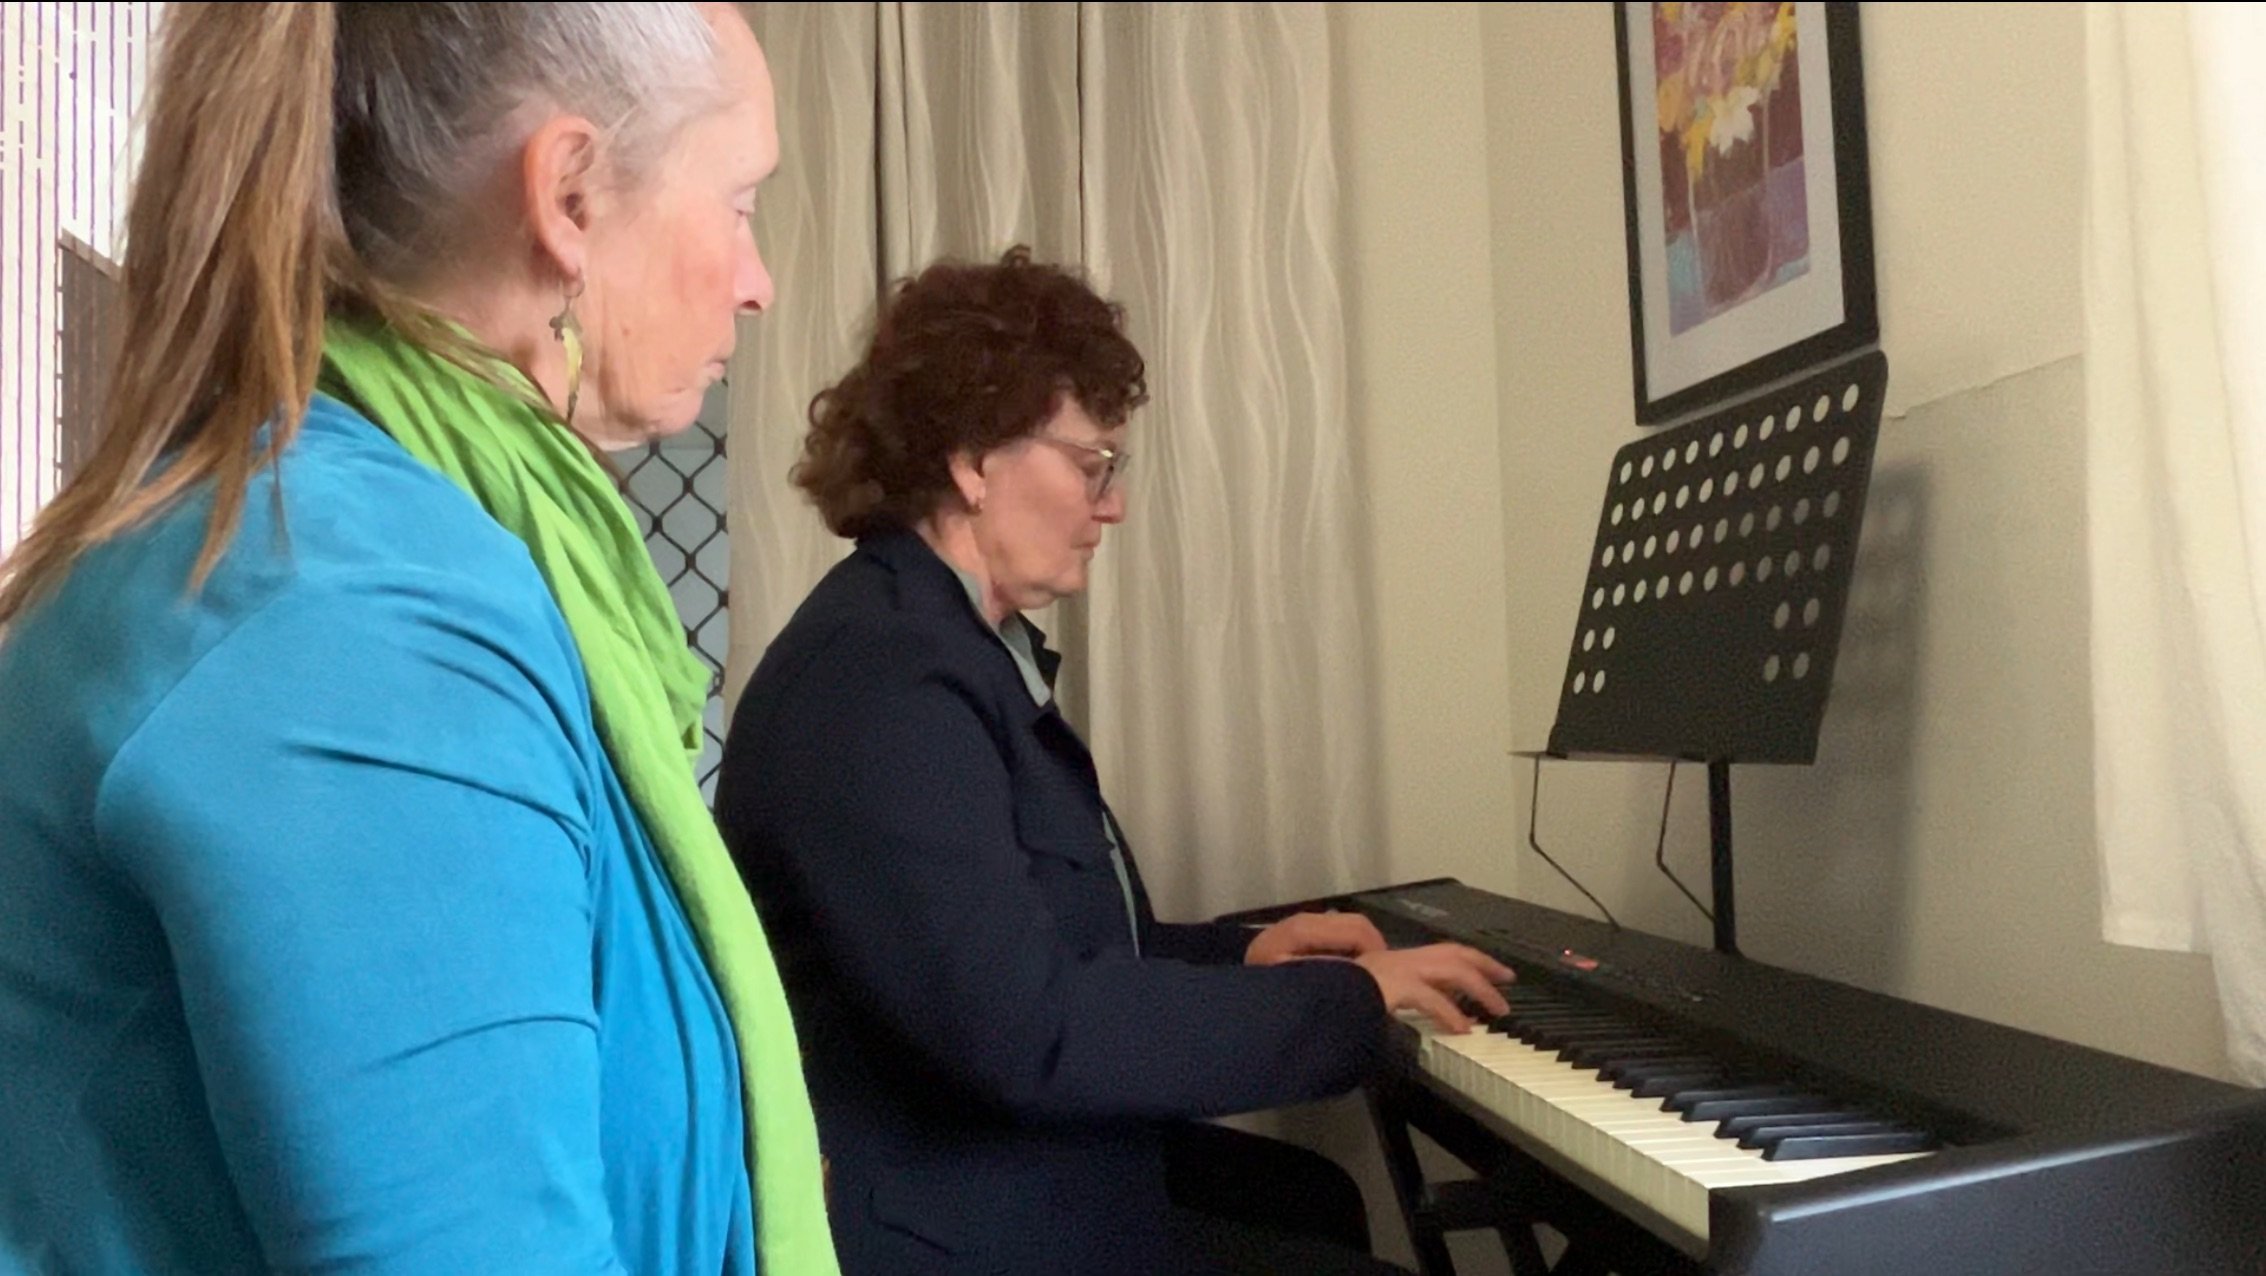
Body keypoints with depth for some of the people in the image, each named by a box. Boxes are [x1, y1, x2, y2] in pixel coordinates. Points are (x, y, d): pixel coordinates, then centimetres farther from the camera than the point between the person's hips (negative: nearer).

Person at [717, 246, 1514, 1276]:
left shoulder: (959, 647, 9)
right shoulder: (877, 682, -25)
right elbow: (1030, 1031, -31)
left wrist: (1237, 956, 2)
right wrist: (1345, 998, -22)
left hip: (1020, 1169, 10)